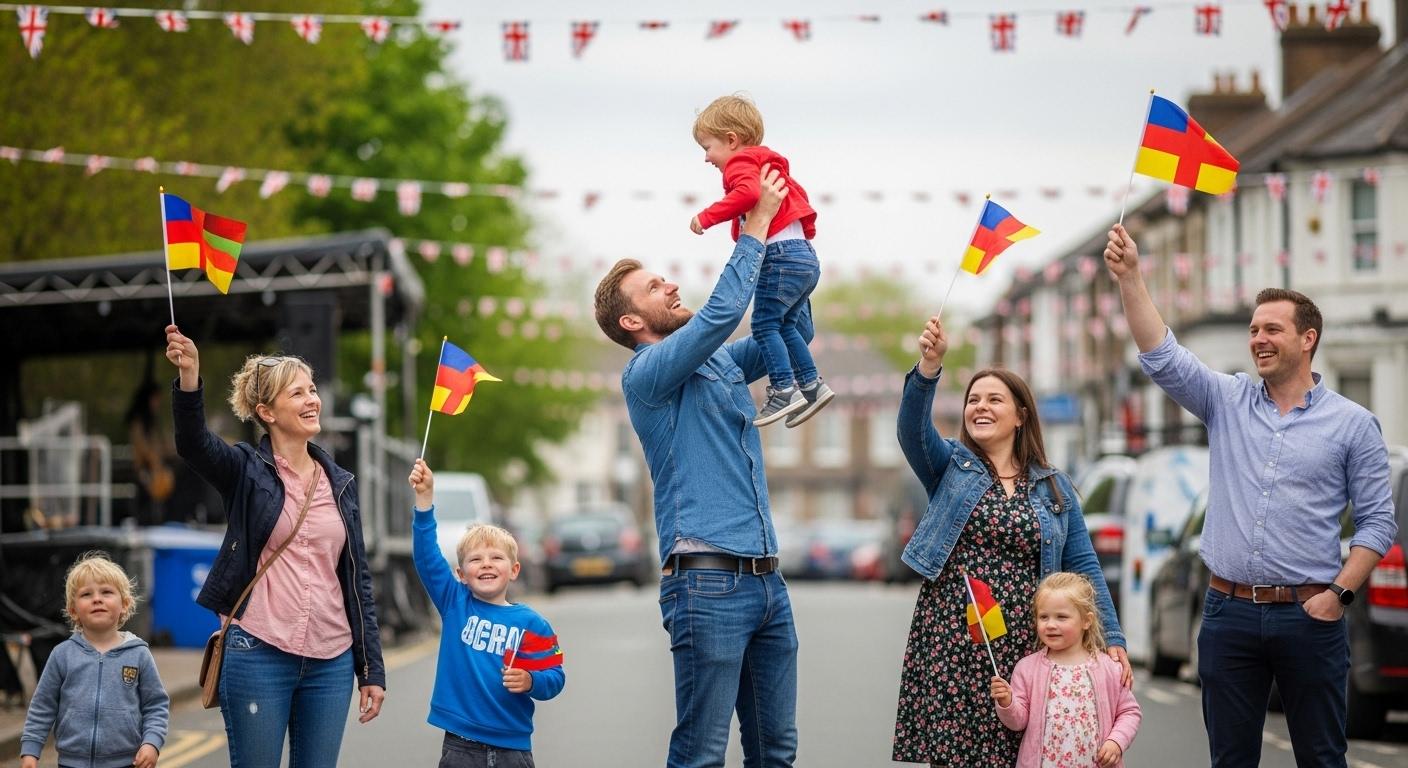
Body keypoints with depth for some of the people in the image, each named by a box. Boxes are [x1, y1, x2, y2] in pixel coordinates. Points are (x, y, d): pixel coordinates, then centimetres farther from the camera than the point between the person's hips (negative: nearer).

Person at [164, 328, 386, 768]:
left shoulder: (340, 483, 12)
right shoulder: (246, 471, 0)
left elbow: (358, 580, 13)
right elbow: (193, 443, -22)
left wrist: (372, 669, 9)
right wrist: (189, 376, -40)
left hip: (331, 662, 4)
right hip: (259, 655, -4)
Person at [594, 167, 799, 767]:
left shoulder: (721, 364, 20)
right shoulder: (646, 374, -4)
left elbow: (794, 333, 24)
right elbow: (721, 314, -17)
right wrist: (756, 224, -9)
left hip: (764, 578, 8)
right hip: (709, 581, -8)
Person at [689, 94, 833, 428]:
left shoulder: (740, 163, -6)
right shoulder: (769, 164, 25)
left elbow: (748, 193, -27)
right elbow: (798, 195, 34)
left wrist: (707, 216, -24)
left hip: (781, 256, -10)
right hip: (806, 255, 10)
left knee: (765, 324, -7)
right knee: (785, 325, 16)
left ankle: (784, 390, -11)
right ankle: (811, 385, 16)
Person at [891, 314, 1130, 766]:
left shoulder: (1054, 488, 12)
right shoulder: (950, 466, 8)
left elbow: (1084, 567, 9)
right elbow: (912, 428, -12)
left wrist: (1112, 639, 0)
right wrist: (929, 367, -29)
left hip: (1022, 645, 1)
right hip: (950, 641, -1)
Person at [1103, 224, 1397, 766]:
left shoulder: (1353, 424, 1)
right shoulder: (1227, 402, 8)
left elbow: (1377, 520, 1)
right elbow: (1162, 358, -5)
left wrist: (1339, 593, -11)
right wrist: (1129, 278, -16)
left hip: (1308, 615, -2)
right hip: (1229, 610, 2)